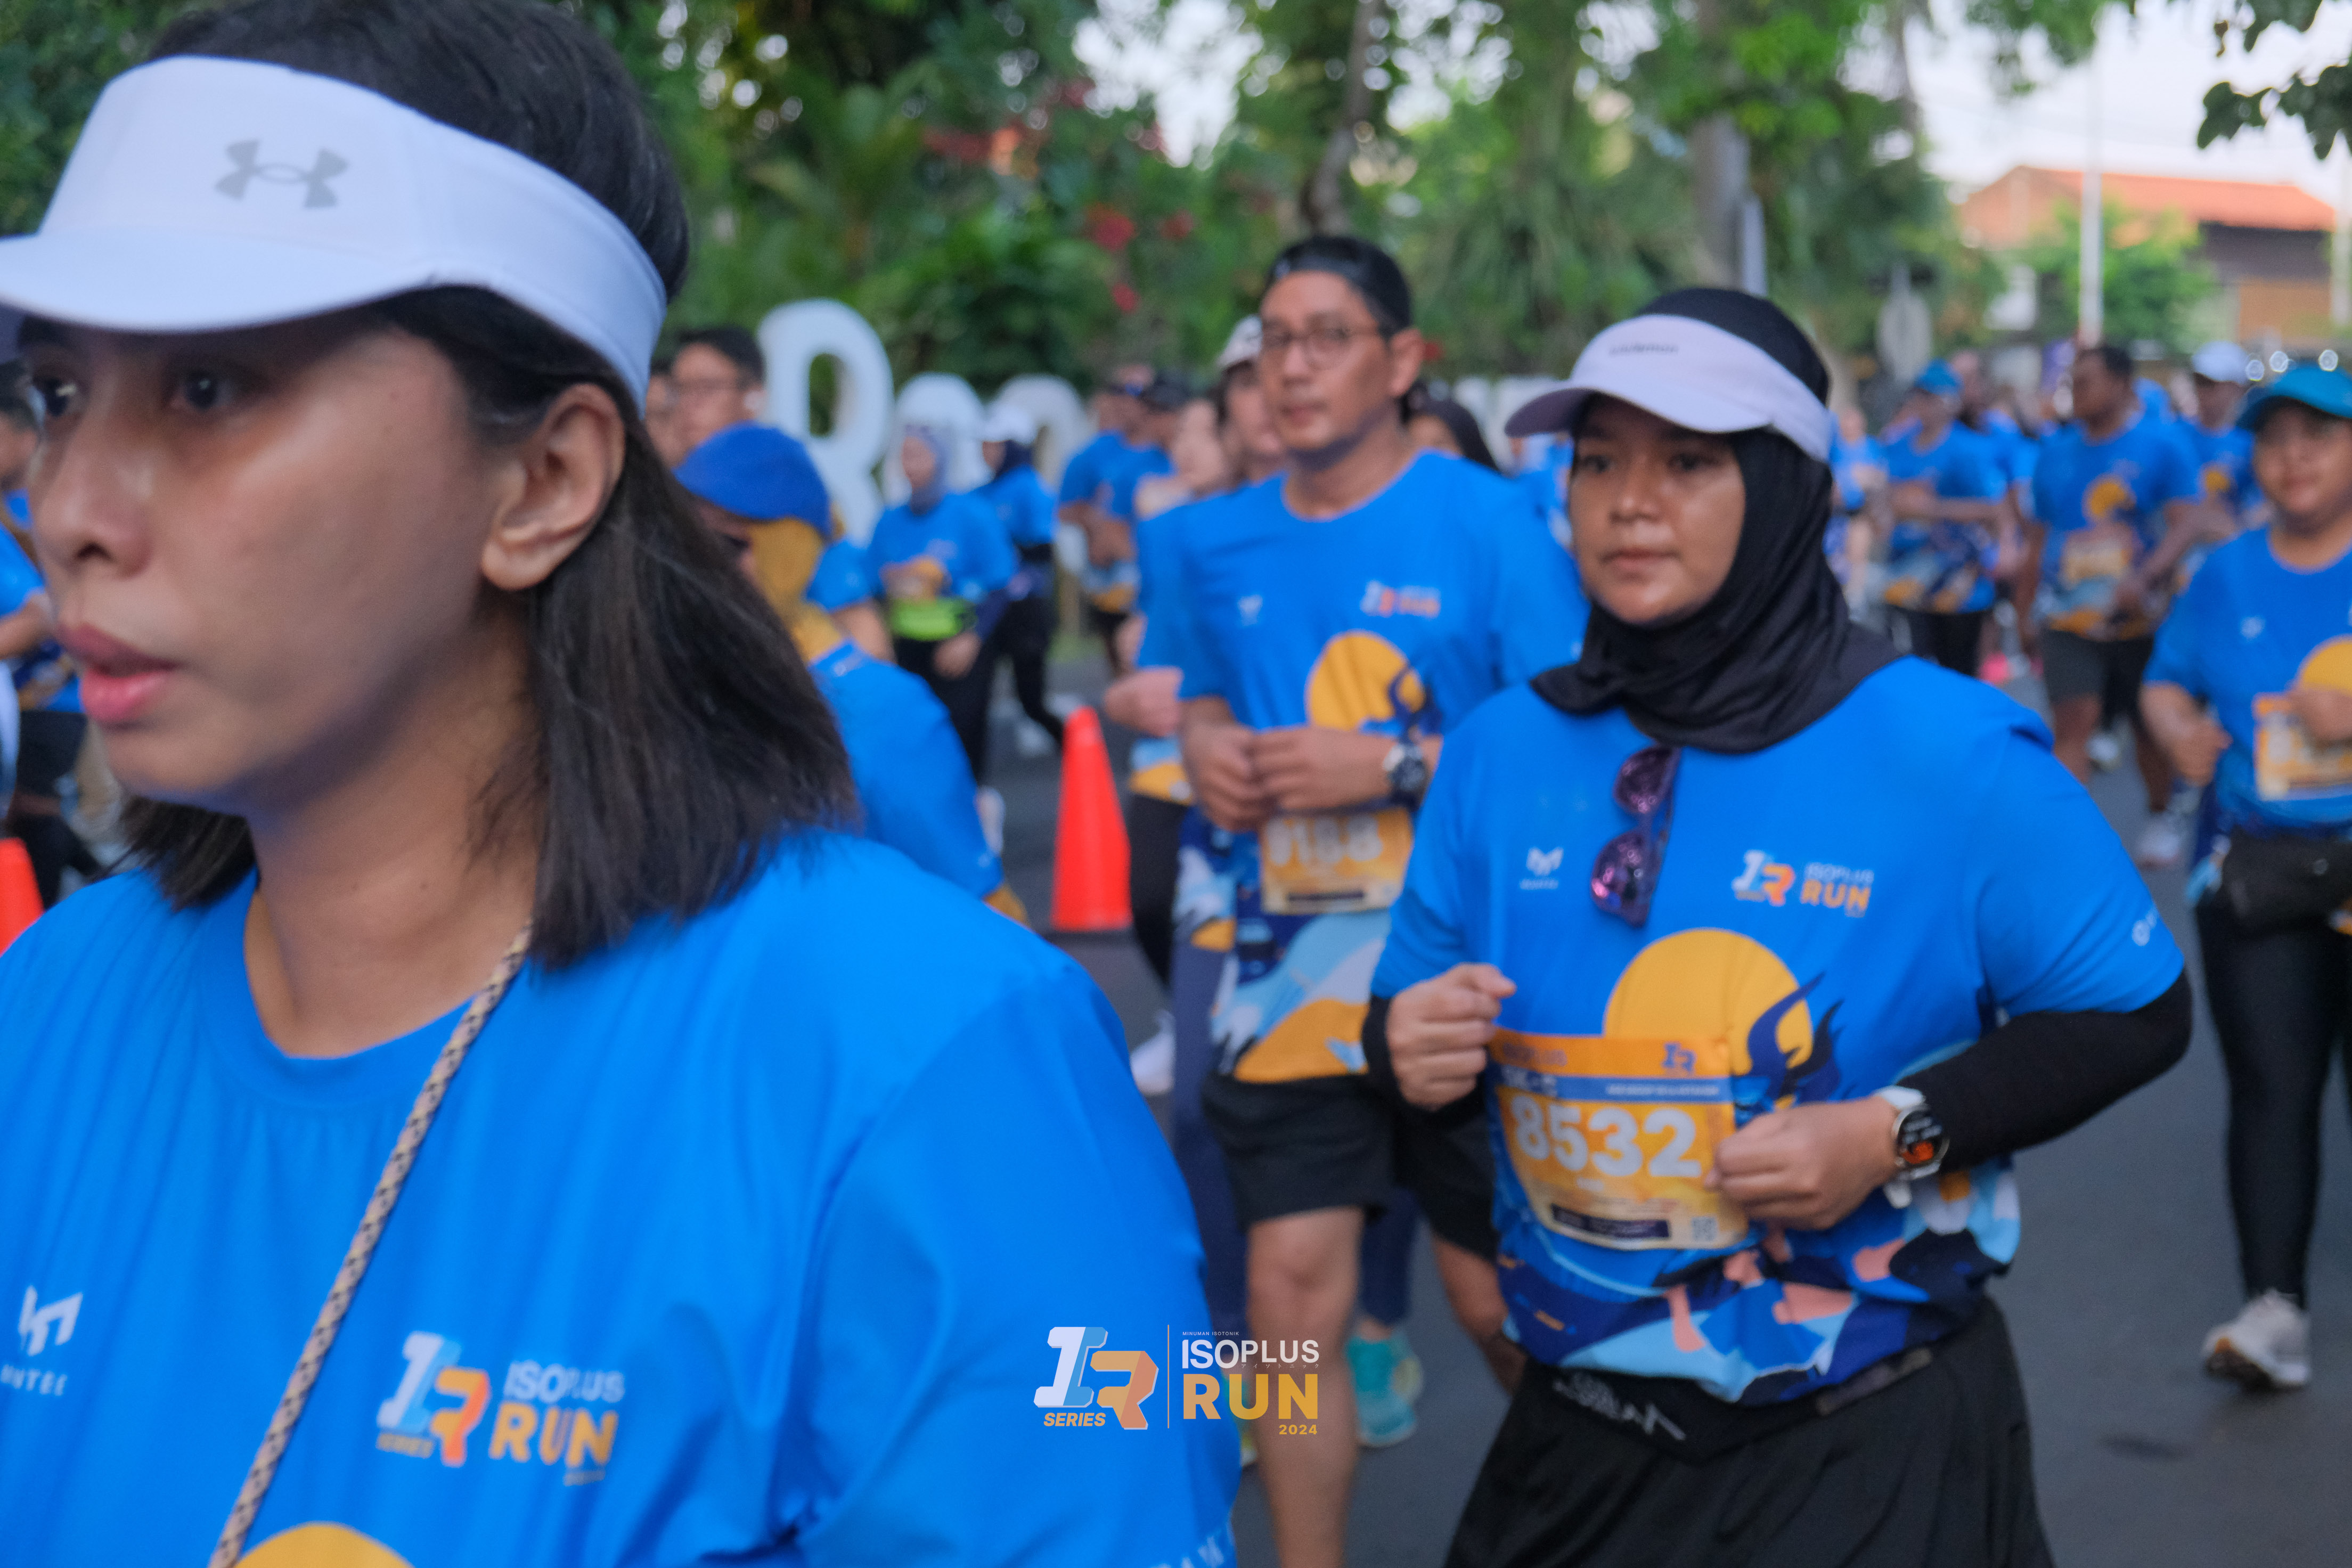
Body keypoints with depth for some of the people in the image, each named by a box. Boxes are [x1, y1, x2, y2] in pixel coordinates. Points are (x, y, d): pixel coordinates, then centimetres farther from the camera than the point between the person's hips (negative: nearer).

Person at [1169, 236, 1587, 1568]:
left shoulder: (1491, 523, -8)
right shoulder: (1221, 544, 7)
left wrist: (1393, 768, -19)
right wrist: (1210, 754, 0)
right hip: (1289, 972, 4)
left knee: (1499, 1296, 8)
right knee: (1295, 1288, 2)